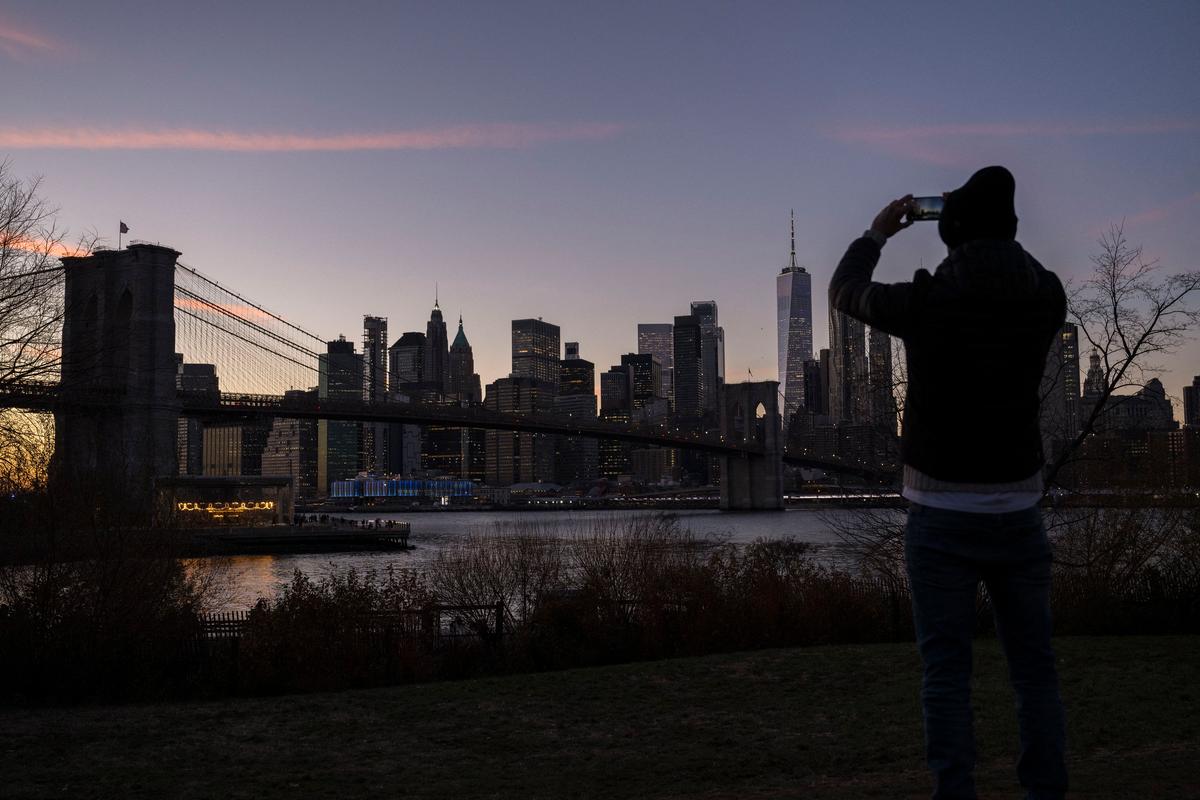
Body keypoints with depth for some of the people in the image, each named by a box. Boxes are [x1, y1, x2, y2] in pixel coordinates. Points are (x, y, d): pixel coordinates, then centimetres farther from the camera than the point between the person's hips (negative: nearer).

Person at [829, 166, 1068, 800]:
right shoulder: (1045, 298, -3)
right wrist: (988, 224, 22)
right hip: (1018, 510, 3)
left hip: (940, 515, -2)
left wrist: (877, 233, 23)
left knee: (946, 671, 2)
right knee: (1034, 666, 12)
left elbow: (844, 290, 9)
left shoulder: (924, 301, -11)